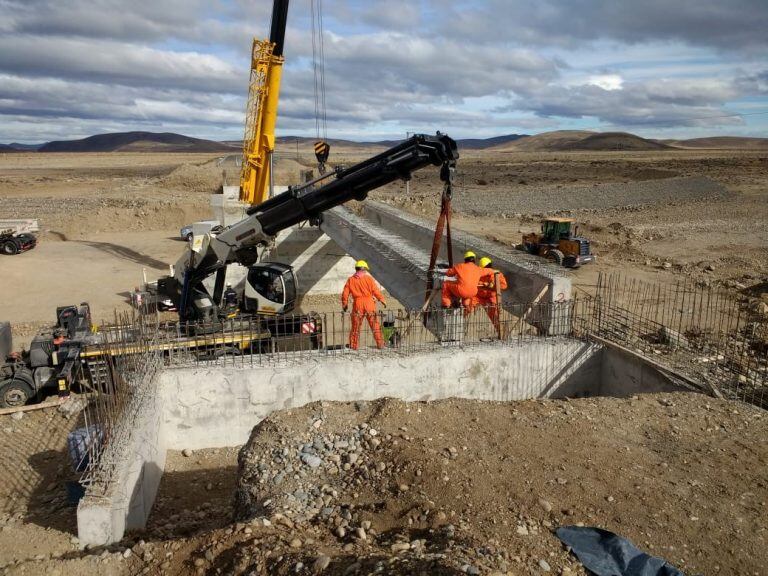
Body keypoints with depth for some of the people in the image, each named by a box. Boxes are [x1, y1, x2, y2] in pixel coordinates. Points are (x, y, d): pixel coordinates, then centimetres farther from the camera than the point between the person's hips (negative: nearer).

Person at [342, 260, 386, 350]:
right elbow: (376, 291, -5)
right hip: (369, 304, -1)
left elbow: (345, 294, 4)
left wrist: (344, 304, 17)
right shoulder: (369, 278, -2)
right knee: (375, 326, 8)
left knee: (355, 326, 10)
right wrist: (382, 300, 5)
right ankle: (380, 344, 11)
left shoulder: (350, 280, 5)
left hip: (357, 305, 1)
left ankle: (353, 345, 11)